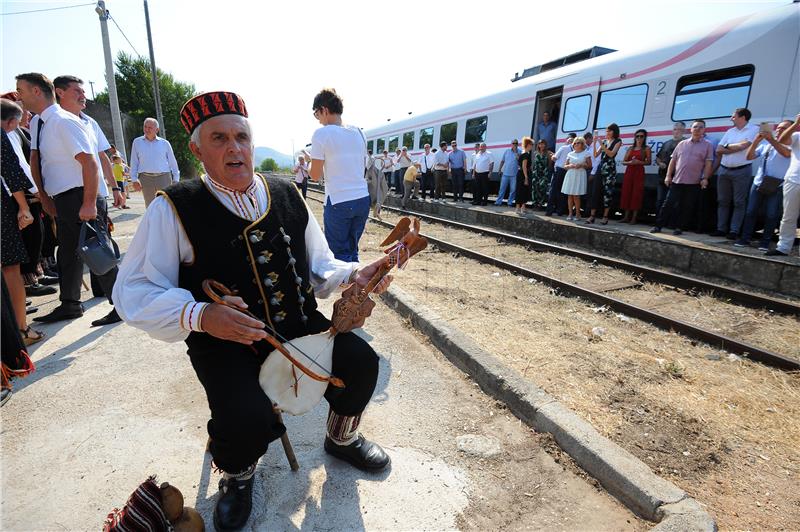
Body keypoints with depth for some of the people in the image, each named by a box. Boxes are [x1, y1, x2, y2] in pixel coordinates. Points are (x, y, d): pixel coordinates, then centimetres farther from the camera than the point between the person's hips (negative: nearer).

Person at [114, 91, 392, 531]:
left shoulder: (287, 196, 4)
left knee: (361, 362, -13)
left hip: (301, 326, 4)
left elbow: (319, 268, 11)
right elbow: (134, 290, -9)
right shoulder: (174, 209, -8)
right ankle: (236, 477, 15)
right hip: (224, 341, -3)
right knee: (247, 418, -28)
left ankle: (342, 439, 23)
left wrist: (353, 276, -10)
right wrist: (198, 316, -27)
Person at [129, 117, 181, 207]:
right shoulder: (137, 142, 12)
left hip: (164, 177, -1)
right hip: (146, 178, 1)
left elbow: (173, 162, 10)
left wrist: (176, 180, 5)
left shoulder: (165, 143, 9)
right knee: (150, 206, 3)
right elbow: (134, 162, 12)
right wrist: (134, 180, 3)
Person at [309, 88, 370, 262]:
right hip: (362, 199, 6)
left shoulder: (322, 134, -8)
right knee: (352, 251, 17)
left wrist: (312, 160, 12)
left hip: (338, 203, -6)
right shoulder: (358, 132, 10)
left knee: (340, 255, 4)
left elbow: (315, 175, -6)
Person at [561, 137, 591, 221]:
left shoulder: (586, 153, 6)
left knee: (576, 196, -8)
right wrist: (569, 166, -5)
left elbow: (590, 166, 4)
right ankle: (570, 213, 5)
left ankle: (577, 214, 1)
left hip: (580, 175, -3)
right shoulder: (570, 154, 15)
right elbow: (565, 166, 16)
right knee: (569, 195, 0)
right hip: (570, 175, 3)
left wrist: (581, 165, -12)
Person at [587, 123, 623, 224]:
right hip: (601, 168, 4)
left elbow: (611, 154, -11)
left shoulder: (617, 142, 3)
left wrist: (601, 144, -14)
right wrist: (595, 143, -2)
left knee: (608, 192, -5)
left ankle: (605, 217, -1)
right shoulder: (604, 142, 16)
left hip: (610, 169, -4)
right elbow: (595, 155, 9)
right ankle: (592, 216, -2)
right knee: (595, 191, -3)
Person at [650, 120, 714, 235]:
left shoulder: (707, 145, 5)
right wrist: (668, 175, 4)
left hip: (693, 183, -2)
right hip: (676, 180, 2)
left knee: (687, 207, 2)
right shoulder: (682, 144, 13)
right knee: (668, 204, -1)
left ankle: (679, 227, 9)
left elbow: (708, 164, 0)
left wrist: (705, 178, -9)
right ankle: (658, 226, 2)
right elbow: (673, 160, 12)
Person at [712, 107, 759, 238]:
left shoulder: (754, 129, -2)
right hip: (724, 170, 6)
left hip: (741, 171, -6)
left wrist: (727, 146, 0)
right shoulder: (730, 131, 14)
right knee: (722, 201, 6)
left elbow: (743, 145, -15)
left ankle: (734, 231, -1)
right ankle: (721, 229, 11)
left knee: (739, 202, -2)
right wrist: (736, 147, -5)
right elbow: (718, 150, 7)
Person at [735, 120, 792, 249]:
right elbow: (749, 156, 8)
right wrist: (756, 140, -5)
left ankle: (765, 241, 7)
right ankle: (745, 238, 8)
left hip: (777, 186, -4)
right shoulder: (765, 144, 14)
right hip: (758, 183, 4)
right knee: (751, 212, 3)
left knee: (771, 215, -1)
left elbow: (786, 153, -22)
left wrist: (771, 139, -29)